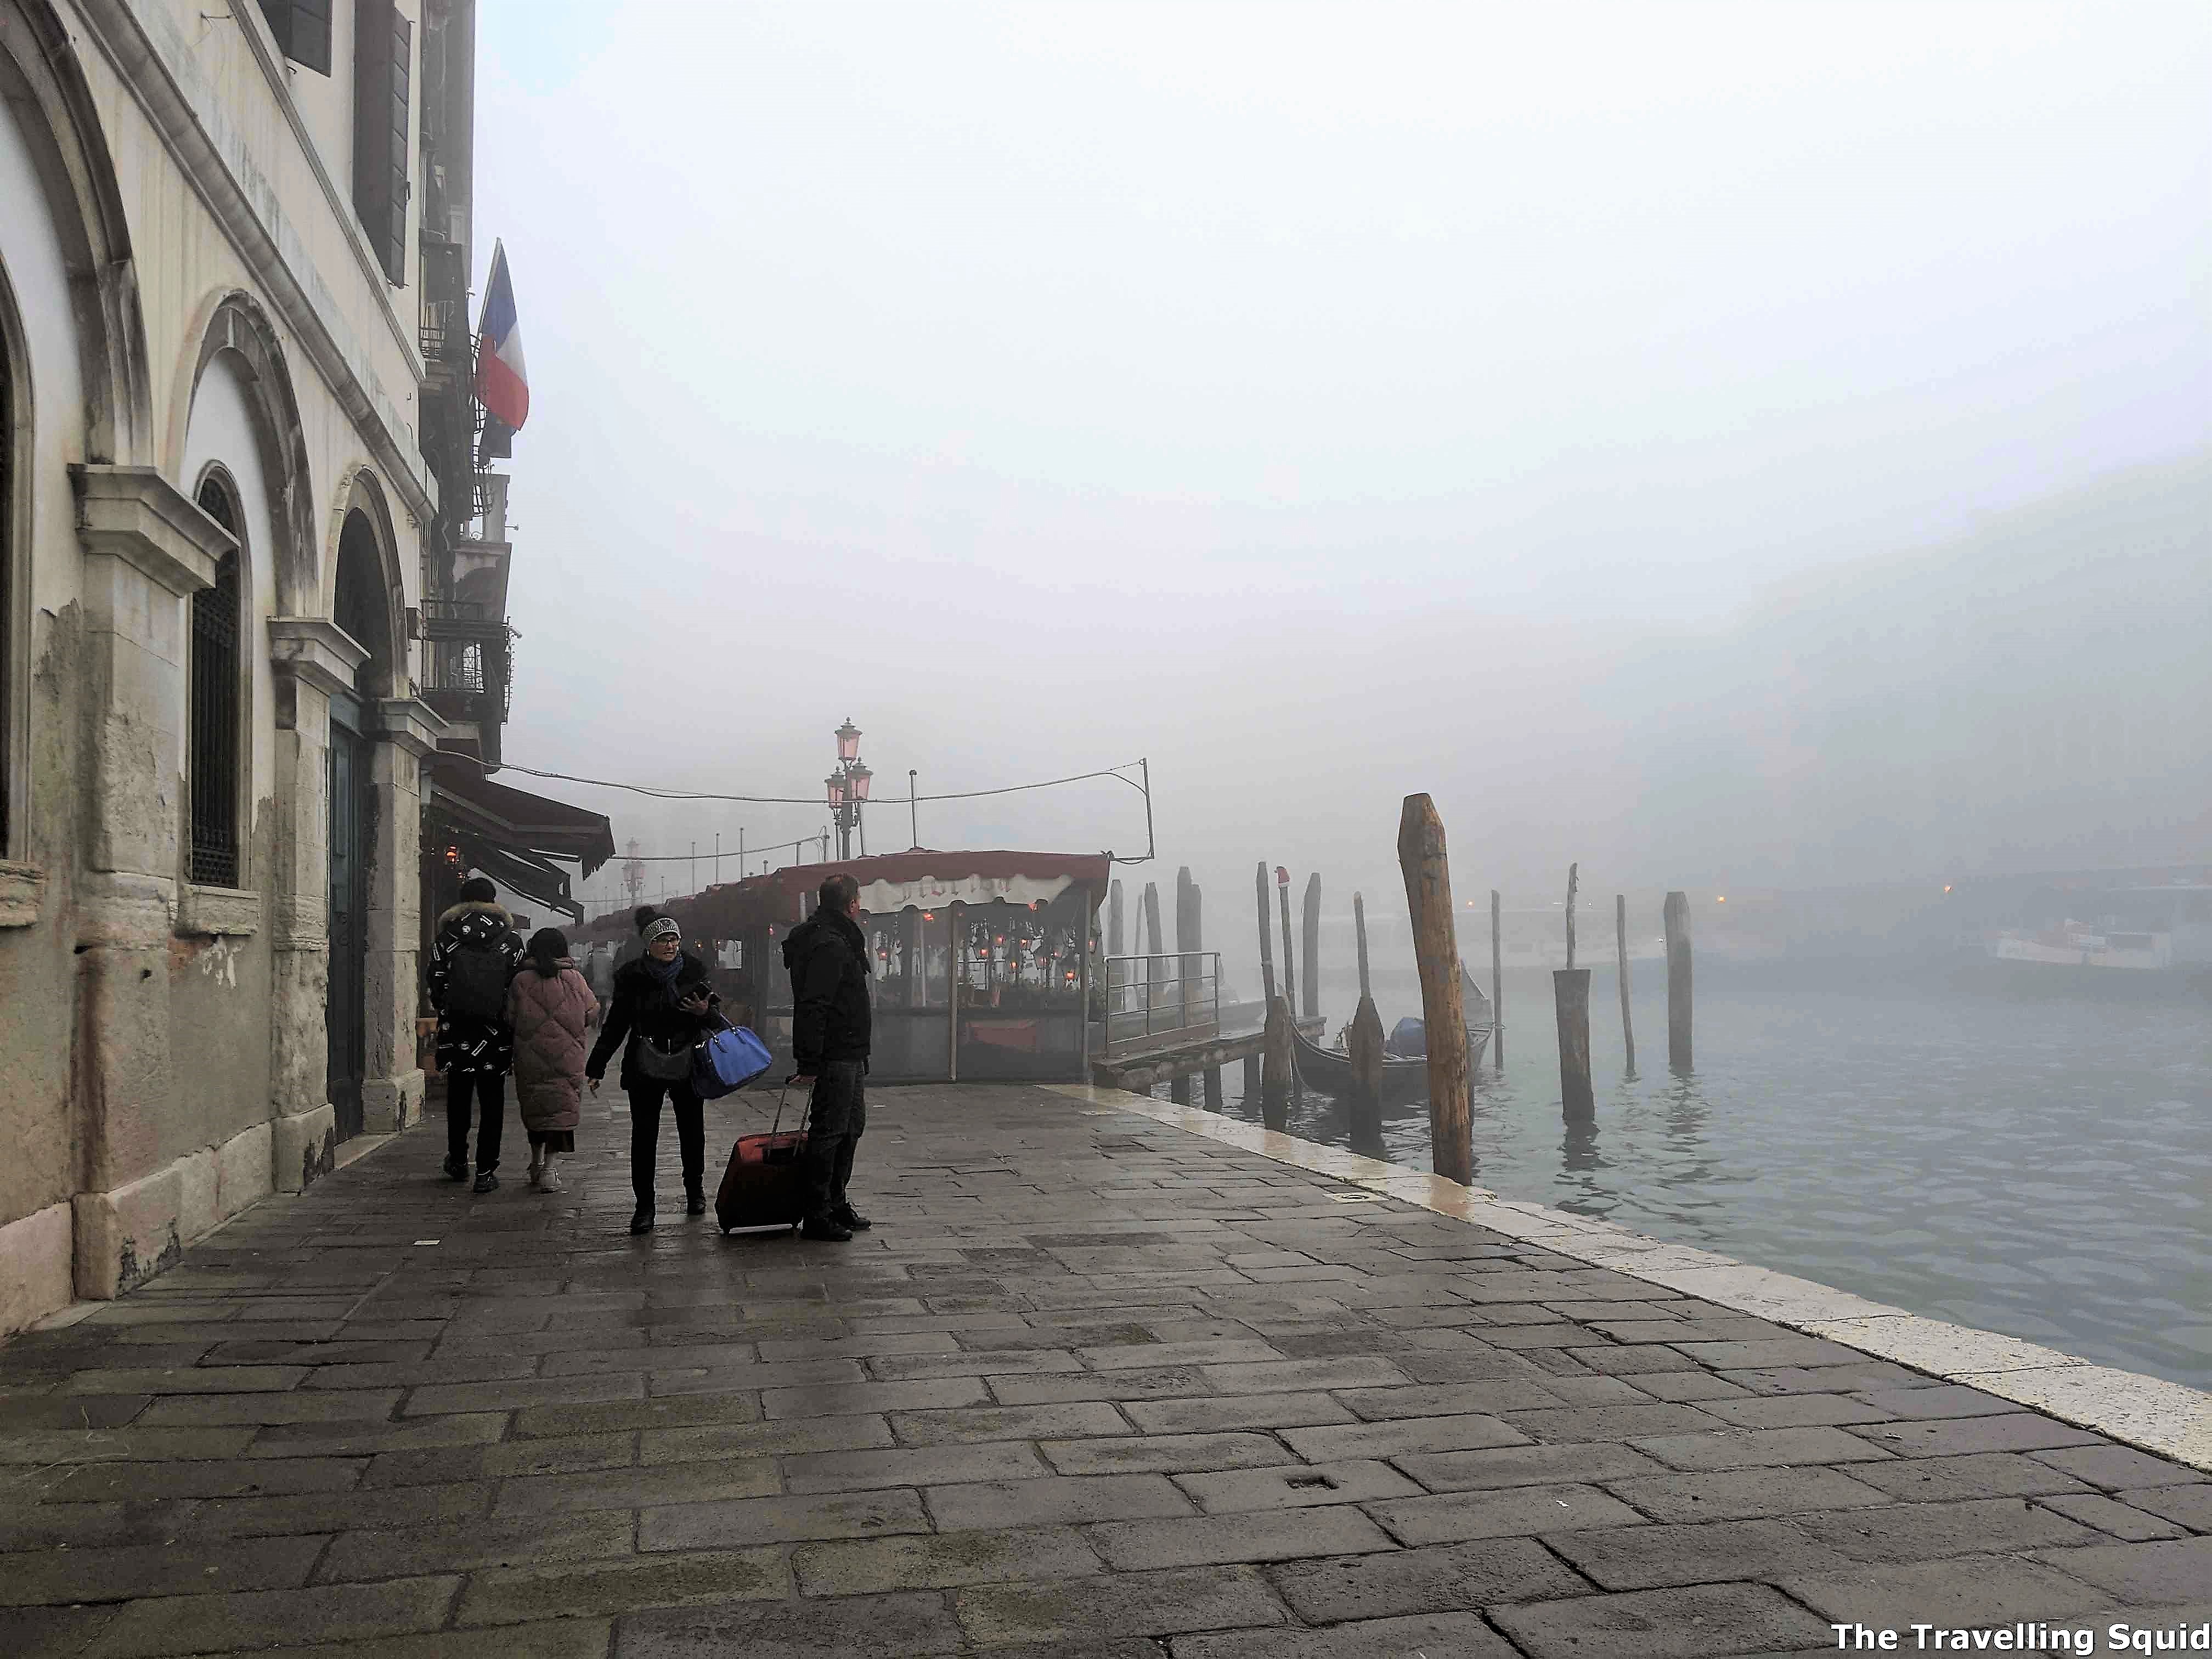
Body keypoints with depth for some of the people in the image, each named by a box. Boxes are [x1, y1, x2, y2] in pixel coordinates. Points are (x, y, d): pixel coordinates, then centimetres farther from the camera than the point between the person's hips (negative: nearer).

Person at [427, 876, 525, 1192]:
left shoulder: (445, 939, 0)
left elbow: (435, 989, -1)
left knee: (458, 1100, 18)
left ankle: (457, 1162, 28)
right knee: (492, 1103, 5)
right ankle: (485, 1171, 3)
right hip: (497, 1036, -1)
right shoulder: (512, 940, -2)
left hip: (456, 1035, 1)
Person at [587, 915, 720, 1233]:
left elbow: (717, 1018, 5)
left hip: (687, 1064, 1)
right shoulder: (632, 977, -2)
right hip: (646, 1067, -1)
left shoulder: (694, 972, 0)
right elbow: (616, 1025, 4)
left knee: (692, 1130, 13)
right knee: (644, 1134, -3)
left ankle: (695, 1191, 33)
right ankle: (644, 1205, 5)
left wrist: (706, 1012, -19)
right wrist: (595, 1067, 2)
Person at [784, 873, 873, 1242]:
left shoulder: (840, 940, 16)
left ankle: (836, 1203, 28)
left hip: (849, 1055, 11)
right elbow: (813, 1007, -25)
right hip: (837, 1056, -11)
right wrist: (808, 1063, -27)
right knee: (829, 1131, -6)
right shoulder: (830, 946, -18)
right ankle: (817, 1217, -1)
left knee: (852, 1125, 18)